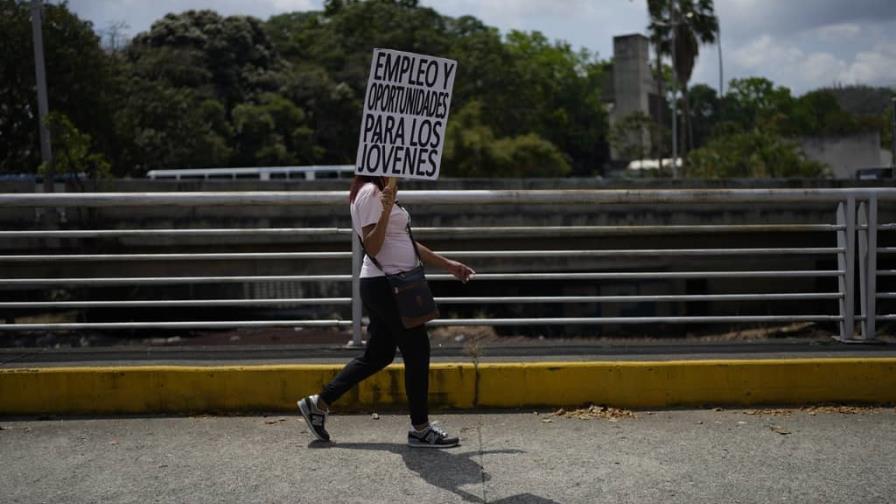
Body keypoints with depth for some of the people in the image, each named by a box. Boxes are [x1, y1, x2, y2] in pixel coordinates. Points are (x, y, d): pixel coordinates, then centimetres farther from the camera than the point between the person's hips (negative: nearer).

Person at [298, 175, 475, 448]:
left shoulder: (381, 192, 17)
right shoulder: (370, 193, -14)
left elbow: (405, 243, 21)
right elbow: (372, 246, -20)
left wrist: (448, 265, 21)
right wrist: (385, 212, -34)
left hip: (382, 286, 10)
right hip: (385, 284, -10)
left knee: (378, 355, 14)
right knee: (417, 351, -2)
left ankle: (319, 403, 19)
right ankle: (420, 429, 9)